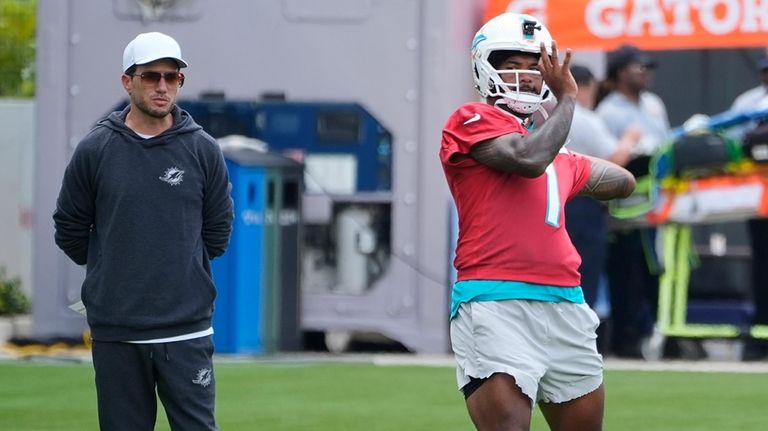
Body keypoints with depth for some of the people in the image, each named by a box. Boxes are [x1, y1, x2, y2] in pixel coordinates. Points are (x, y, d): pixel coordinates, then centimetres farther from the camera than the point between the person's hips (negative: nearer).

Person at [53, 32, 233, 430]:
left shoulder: (203, 151, 2)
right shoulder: (94, 151, 1)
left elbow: (217, 231, 11)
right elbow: (69, 231, 10)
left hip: (187, 332, 0)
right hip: (115, 333, 0)